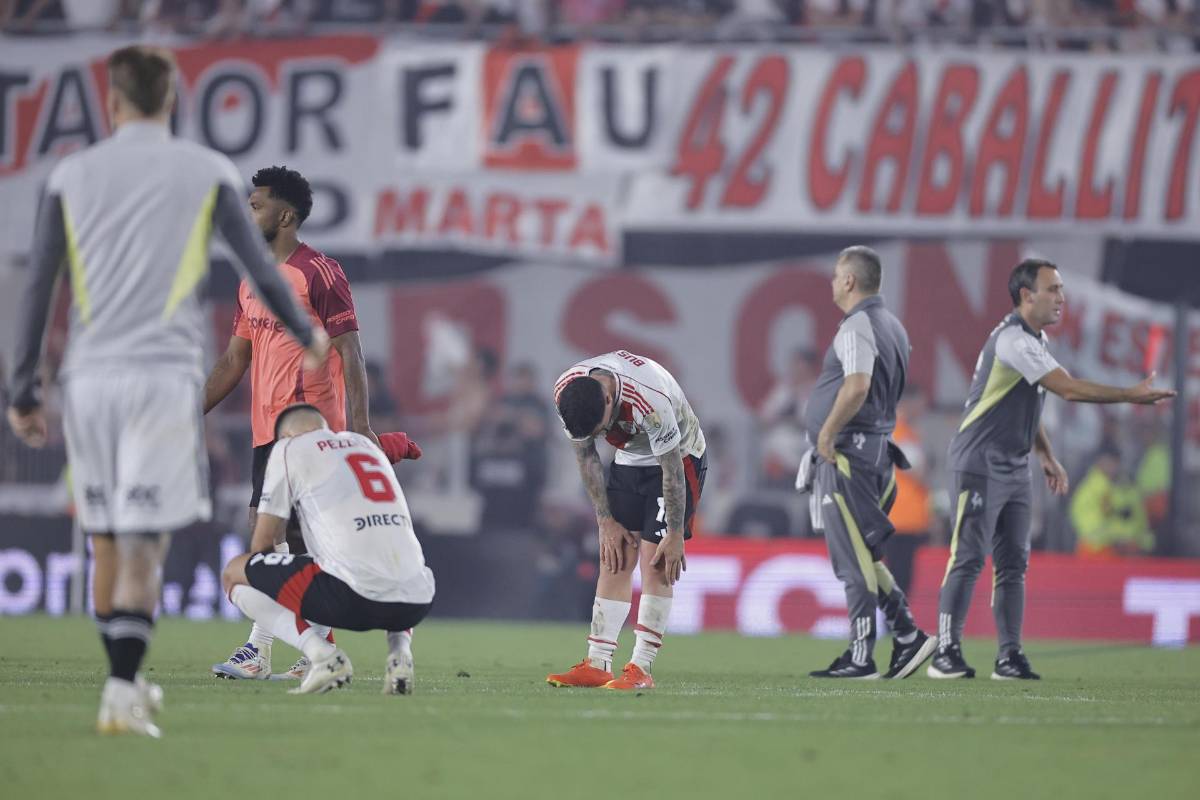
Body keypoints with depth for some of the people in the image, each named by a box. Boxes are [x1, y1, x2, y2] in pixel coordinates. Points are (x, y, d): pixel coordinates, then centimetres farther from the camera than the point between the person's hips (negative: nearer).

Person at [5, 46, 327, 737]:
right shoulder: (208, 173, 4)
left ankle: (127, 687, 21)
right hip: (165, 376, -2)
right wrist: (306, 335, 23)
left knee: (108, 546, 13)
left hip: (90, 378, 2)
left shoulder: (72, 176, 8)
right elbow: (261, 271, 6)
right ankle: (122, 691, -16)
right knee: (143, 549, -5)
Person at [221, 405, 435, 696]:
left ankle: (321, 653, -7)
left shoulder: (288, 449, 11)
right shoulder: (367, 444, 28)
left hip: (353, 596, -5)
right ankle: (400, 649, 10)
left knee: (234, 572, 12)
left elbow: (263, 544, 16)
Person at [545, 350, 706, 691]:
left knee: (655, 562, -14)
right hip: (630, 460, 6)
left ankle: (641, 669, -14)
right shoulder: (566, 393, -20)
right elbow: (586, 456, -5)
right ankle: (597, 666, -1)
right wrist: (606, 521, -5)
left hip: (678, 456, -6)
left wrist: (675, 535, -20)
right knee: (614, 561, -2)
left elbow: (671, 470, -27)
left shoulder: (649, 401, -38)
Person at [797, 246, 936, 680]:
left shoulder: (858, 326, -14)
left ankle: (860, 657, -3)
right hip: (877, 448, 10)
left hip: (849, 450, -10)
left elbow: (857, 387, -27)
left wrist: (827, 433, -17)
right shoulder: (891, 325, 17)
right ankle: (907, 635, 11)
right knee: (861, 555, 16)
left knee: (854, 559, -6)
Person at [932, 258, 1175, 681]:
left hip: (1016, 470, 10)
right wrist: (1132, 395, -19)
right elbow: (1070, 389, -24)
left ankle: (1010, 656, 6)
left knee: (1013, 564, 6)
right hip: (981, 466, -10)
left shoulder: (1035, 340, 13)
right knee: (967, 559, -9)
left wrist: (1047, 457, 16)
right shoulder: (1012, 340, -19)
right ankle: (945, 654, -8)